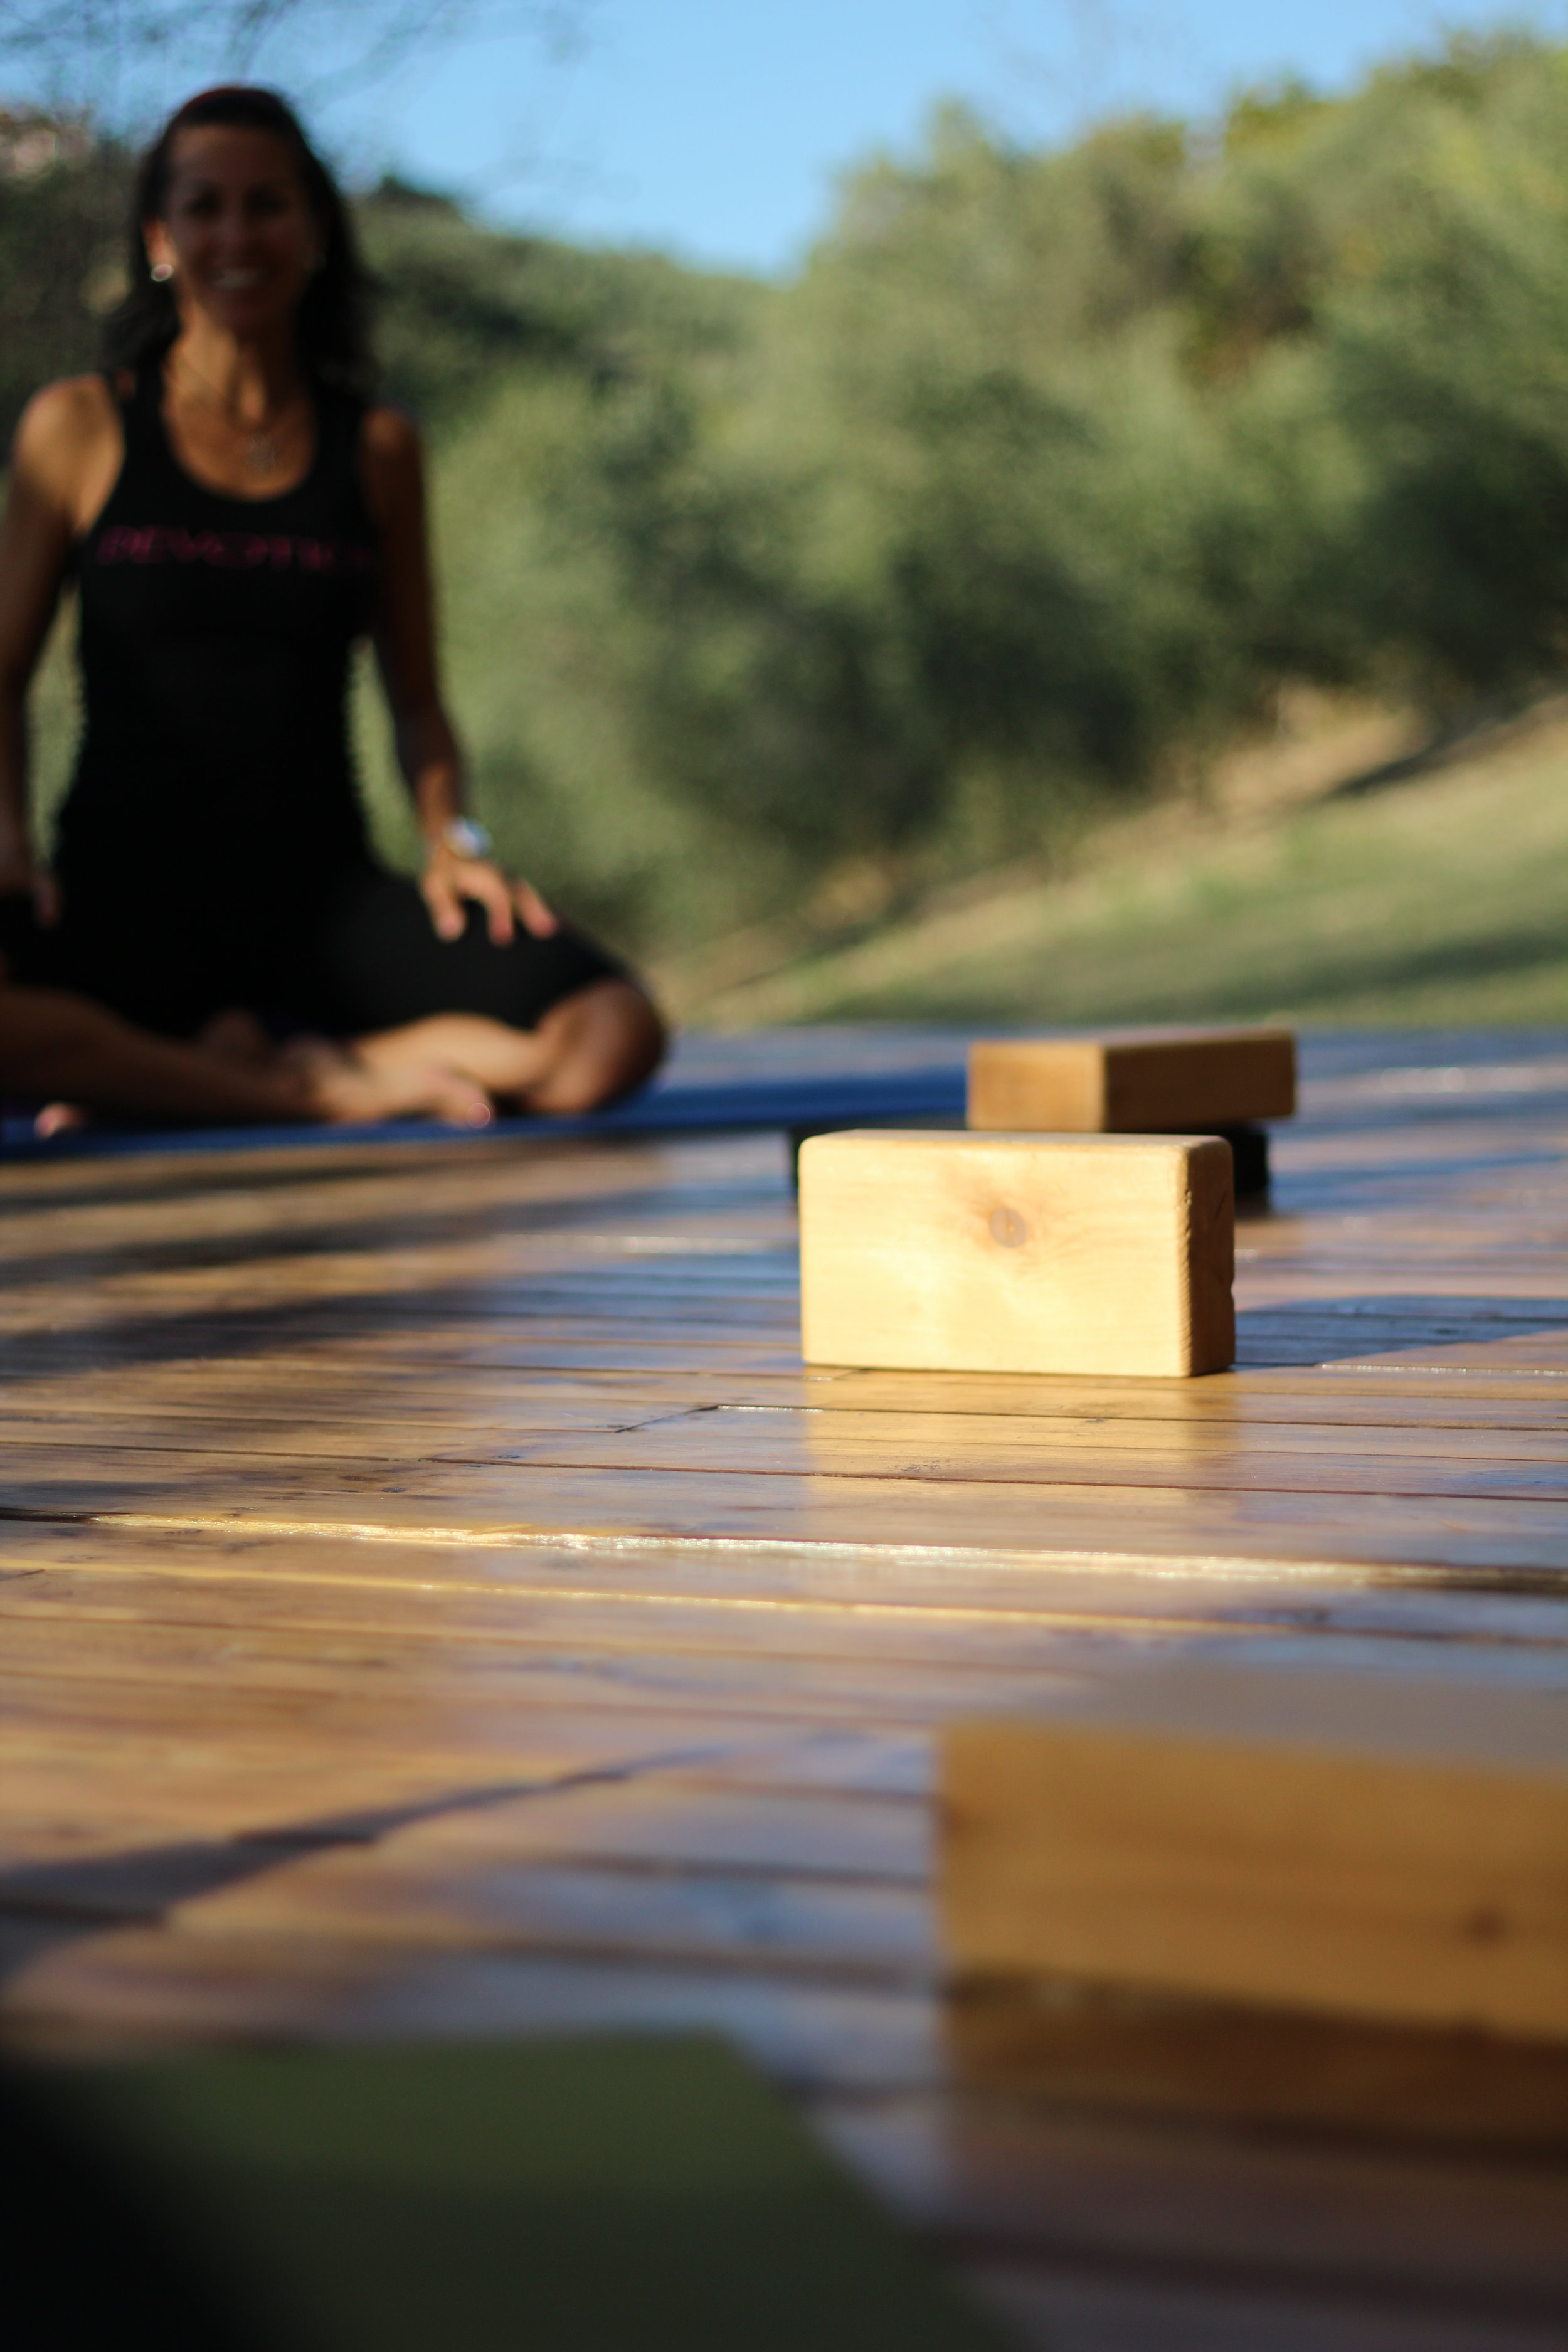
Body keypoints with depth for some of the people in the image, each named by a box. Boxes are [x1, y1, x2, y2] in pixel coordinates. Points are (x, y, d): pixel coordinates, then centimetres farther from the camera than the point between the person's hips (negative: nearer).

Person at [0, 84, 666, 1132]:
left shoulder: (376, 448, 12)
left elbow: (416, 698, 16)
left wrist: (453, 836, -4)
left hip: (322, 890, 3)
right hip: (127, 883, -3)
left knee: (613, 1035, -24)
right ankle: (323, 1091, -17)